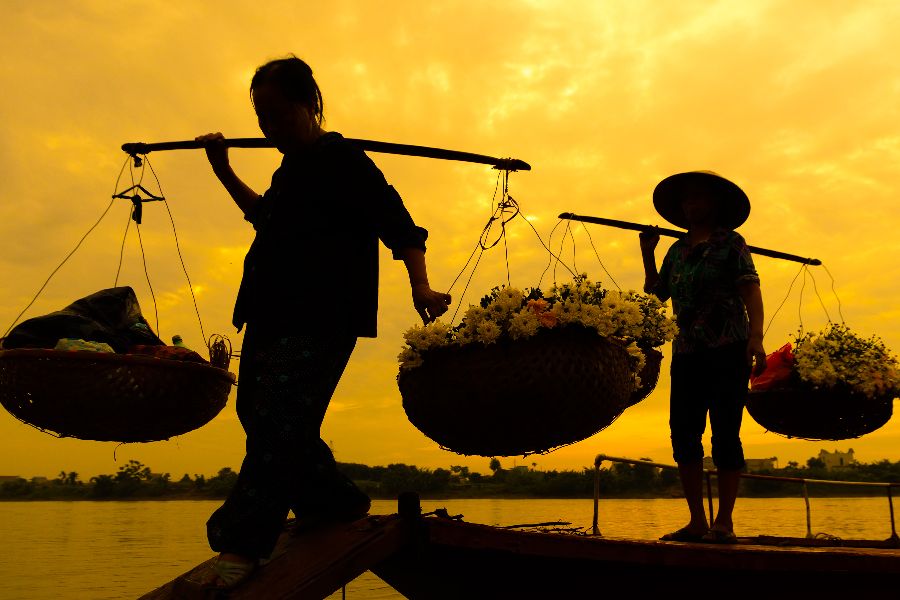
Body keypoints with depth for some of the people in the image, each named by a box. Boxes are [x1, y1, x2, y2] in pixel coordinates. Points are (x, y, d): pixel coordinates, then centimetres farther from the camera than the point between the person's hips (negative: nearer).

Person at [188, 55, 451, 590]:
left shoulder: (343, 160, -6)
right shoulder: (291, 169, 20)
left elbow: (399, 225, -13)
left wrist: (420, 286, -26)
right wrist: (225, 172, 38)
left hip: (321, 318, -10)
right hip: (273, 316, 10)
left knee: (278, 420, -17)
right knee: (258, 412, 10)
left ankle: (243, 545, -13)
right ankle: (340, 506, 23)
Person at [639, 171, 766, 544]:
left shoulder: (731, 242, 3)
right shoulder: (678, 250, 18)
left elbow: (751, 289, -7)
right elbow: (657, 293, 20)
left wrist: (756, 337, -20)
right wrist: (647, 254, 12)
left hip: (728, 348, -5)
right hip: (686, 351, 5)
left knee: (725, 433, -5)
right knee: (683, 433, 1)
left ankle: (724, 523, 1)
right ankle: (697, 521, 9)